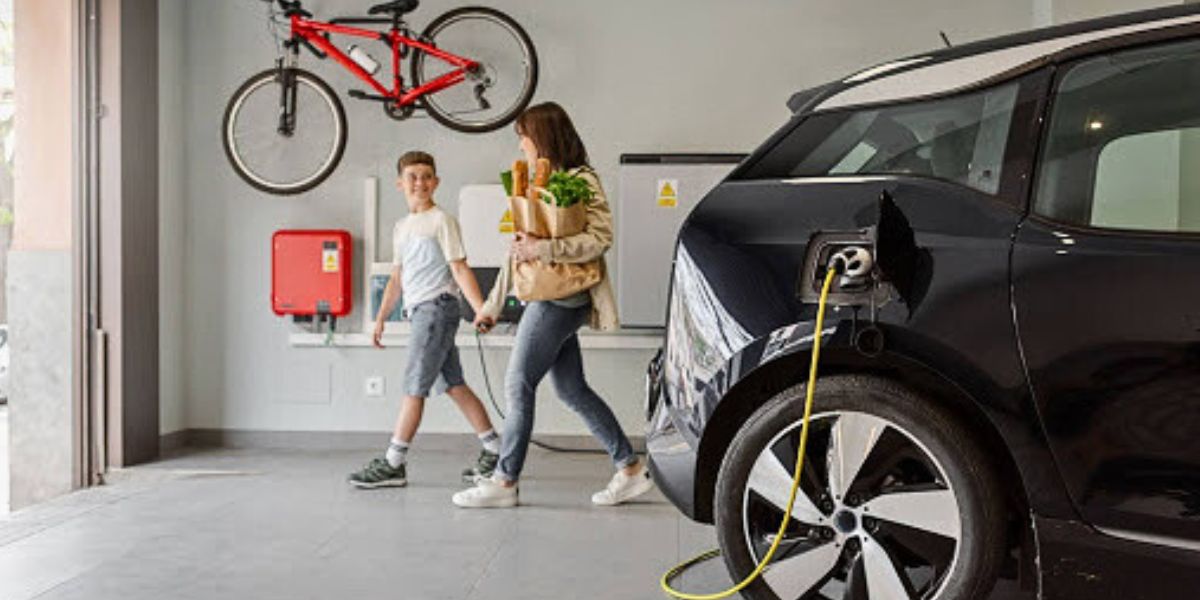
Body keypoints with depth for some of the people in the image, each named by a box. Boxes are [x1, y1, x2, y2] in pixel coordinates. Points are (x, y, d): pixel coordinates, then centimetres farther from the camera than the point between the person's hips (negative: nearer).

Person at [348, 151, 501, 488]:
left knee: (414, 385, -7)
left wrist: (481, 309, -20)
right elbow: (397, 277, 21)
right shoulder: (402, 227, 18)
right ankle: (494, 451, 16)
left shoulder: (441, 221, -5)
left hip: (437, 307, -8)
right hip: (421, 312, 8)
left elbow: (460, 269, -11)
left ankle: (393, 464, -2)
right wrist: (381, 318, 17)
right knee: (454, 385, 9)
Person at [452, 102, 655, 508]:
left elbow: (601, 239, -17)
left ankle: (504, 482, 5)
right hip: (548, 298, 9)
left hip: (559, 300, -9)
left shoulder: (581, 180, -8)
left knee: (518, 384, -5)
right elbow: (519, 250, 21)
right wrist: (492, 305, 20)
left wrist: (542, 250, -24)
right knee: (571, 389, 9)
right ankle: (629, 468, 15)